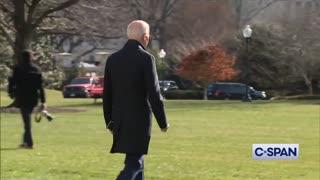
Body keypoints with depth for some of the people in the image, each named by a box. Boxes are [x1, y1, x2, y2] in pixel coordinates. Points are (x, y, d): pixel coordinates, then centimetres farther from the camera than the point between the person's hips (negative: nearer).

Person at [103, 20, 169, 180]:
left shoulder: (113, 59, 6)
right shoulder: (146, 58, -12)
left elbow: (107, 94, 11)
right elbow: (154, 94, -14)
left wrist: (109, 122, 20)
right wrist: (163, 123, -4)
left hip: (120, 121, 7)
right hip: (139, 120, -7)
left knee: (135, 161, 18)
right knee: (133, 165, -4)